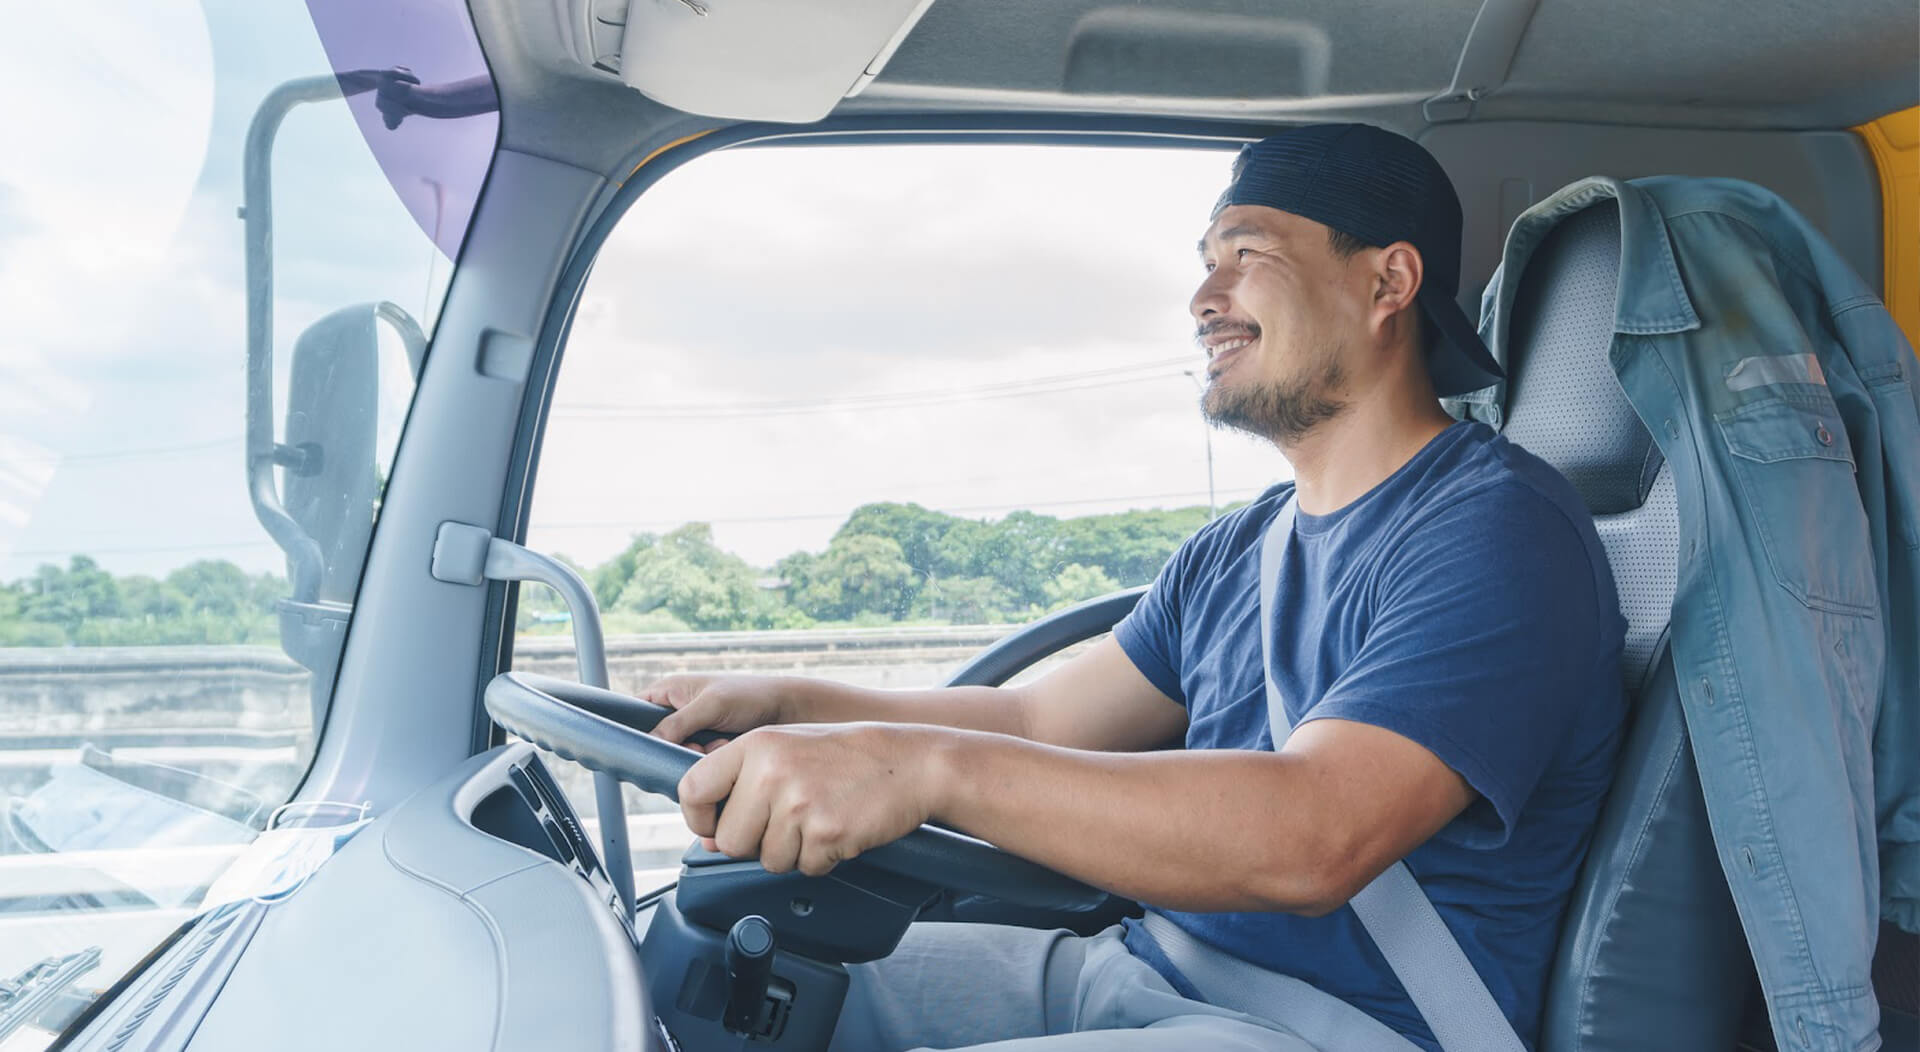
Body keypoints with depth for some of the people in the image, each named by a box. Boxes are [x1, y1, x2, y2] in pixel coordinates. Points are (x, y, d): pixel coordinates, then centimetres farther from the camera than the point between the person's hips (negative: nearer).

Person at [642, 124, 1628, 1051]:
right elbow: (1039, 720, 14)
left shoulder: (1496, 529, -15)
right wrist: (790, 705, 0)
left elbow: (1312, 837, -28)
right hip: (1138, 966, 8)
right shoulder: (1233, 551, 14)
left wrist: (921, 767, -36)